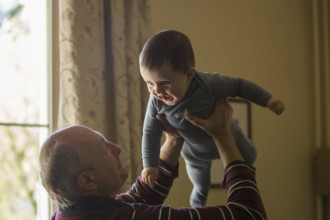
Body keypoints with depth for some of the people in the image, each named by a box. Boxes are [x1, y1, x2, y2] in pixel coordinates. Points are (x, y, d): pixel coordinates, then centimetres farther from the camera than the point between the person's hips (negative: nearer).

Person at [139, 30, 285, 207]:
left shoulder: (208, 84, -44)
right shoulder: (157, 101, -36)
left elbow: (238, 85, -27)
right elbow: (151, 132, -20)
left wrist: (267, 99, -23)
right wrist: (150, 165, -19)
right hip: (193, 150, 2)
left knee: (248, 157, 26)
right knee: (198, 177, 32)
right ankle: (198, 202, 66)